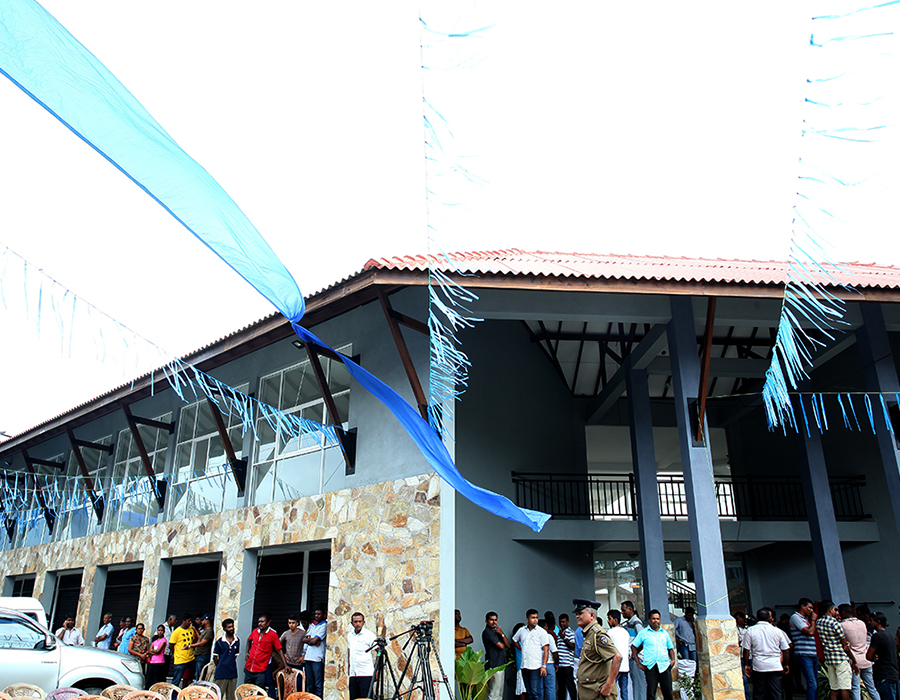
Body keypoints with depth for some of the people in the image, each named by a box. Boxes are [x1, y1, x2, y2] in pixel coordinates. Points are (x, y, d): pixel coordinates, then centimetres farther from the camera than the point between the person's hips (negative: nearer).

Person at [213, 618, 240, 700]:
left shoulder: (237, 641, 5)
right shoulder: (219, 641, -5)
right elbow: (215, 656, 2)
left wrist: (231, 665, 7)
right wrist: (220, 667, 7)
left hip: (233, 674, 3)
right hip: (221, 674, -3)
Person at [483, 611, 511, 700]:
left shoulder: (497, 631, 16)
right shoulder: (487, 632, -12)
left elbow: (508, 645, 8)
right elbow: (501, 646, -16)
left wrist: (502, 634, -6)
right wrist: (503, 644, 7)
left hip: (500, 665, 9)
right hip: (493, 666, -9)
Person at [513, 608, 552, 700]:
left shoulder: (541, 631, -3)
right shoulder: (521, 630, 10)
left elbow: (546, 649, -7)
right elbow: (514, 640, 28)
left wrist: (544, 665, -16)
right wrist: (522, 649, 12)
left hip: (536, 667, -5)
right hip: (524, 666, 5)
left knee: (536, 692, -8)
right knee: (529, 692, 12)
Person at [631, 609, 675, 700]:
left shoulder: (665, 633, 15)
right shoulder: (643, 633, 6)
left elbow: (671, 648, 23)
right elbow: (633, 647, 8)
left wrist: (673, 659, 6)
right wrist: (638, 663, 2)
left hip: (665, 665, 3)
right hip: (650, 667, -2)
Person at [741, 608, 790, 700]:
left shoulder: (750, 630, -2)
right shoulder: (777, 631, 1)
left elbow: (746, 650, -2)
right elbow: (785, 650, 7)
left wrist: (746, 665, 7)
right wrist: (785, 665, 20)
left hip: (758, 666, -1)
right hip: (776, 666, 1)